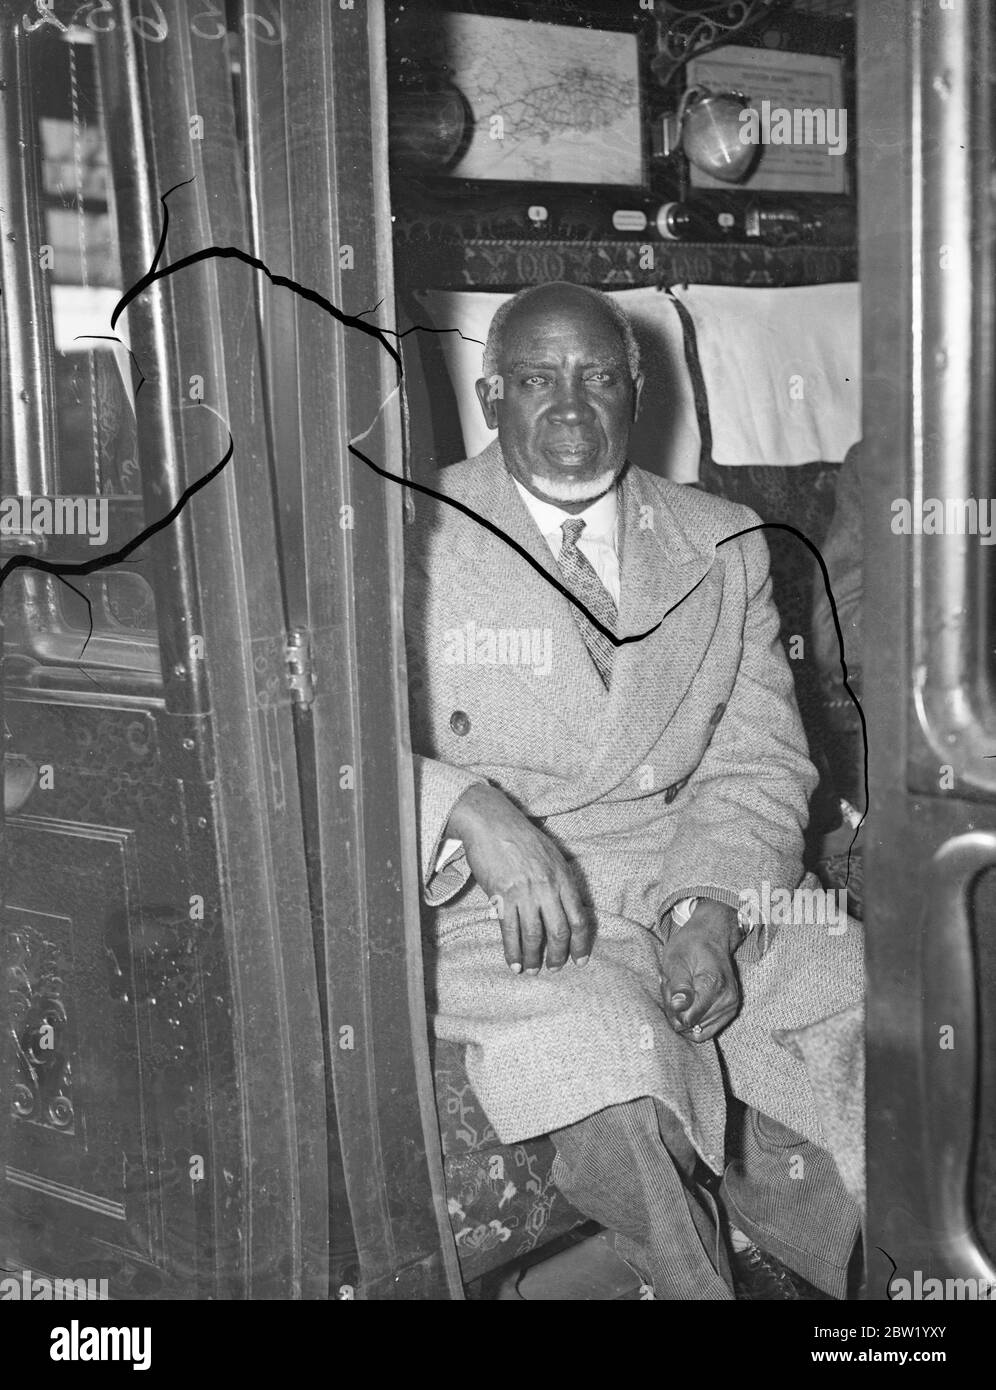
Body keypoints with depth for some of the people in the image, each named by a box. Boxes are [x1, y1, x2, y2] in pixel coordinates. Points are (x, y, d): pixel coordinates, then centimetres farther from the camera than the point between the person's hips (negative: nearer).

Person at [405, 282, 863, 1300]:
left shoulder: (724, 547, 13)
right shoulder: (411, 543, 0)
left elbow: (759, 765, 9)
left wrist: (708, 905, -10)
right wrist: (470, 808, -28)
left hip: (697, 893, 4)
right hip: (490, 913, -4)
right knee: (612, 1055, -33)